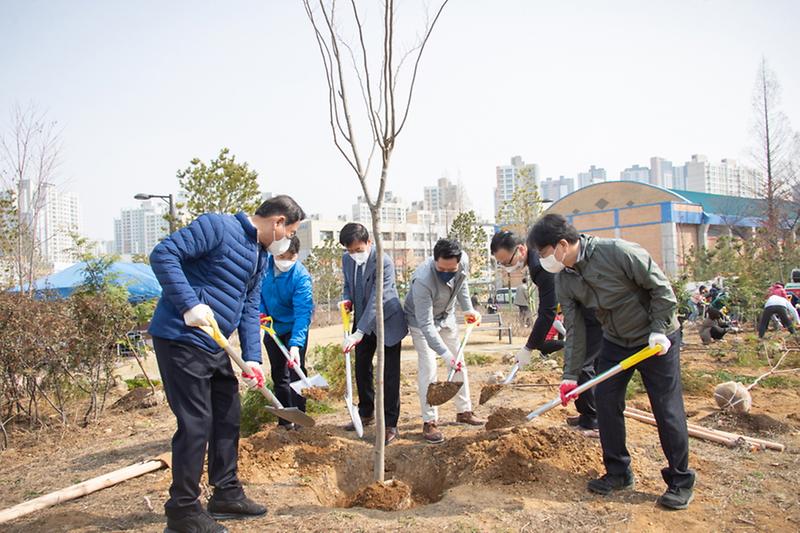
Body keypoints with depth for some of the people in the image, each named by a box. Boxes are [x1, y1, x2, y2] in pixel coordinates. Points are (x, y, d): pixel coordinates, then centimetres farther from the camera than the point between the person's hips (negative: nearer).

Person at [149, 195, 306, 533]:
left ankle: (227, 495, 30)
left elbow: (250, 309, 12)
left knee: (228, 415, 15)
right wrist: (190, 304, -28)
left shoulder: (261, 257, 14)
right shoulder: (217, 226, -12)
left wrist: (252, 358, 0)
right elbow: (163, 254, -19)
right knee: (196, 423, -5)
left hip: (215, 346, 10)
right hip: (182, 339, -9)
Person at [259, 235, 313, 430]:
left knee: (296, 371, -6)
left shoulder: (301, 277, -28)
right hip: (271, 326, 5)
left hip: (294, 328, -5)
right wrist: (261, 312, -9)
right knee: (278, 374, 11)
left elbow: (303, 313, -35)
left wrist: (296, 344, -44)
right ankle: (285, 418, 23)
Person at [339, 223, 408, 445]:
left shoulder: (383, 262, -26)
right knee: (361, 369, 14)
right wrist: (347, 300, -9)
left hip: (387, 322, -6)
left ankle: (390, 425, 5)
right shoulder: (347, 259, -4)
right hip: (363, 322, 7)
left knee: (389, 375, -4)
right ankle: (366, 413, 32)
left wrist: (360, 332, -35)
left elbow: (376, 300, -31)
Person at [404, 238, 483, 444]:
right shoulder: (422, 280, -41)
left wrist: (468, 309, -5)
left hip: (446, 317, 6)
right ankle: (429, 422, -2)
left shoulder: (463, 261, -24)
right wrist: (445, 354, -42)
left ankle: (464, 411, 25)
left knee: (459, 363, 10)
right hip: (421, 321, -6)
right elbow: (426, 325, -39)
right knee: (428, 369, -12)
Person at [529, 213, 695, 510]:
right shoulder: (564, 281, -7)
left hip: (656, 339, -6)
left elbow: (660, 287, -18)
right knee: (605, 402, 4)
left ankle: (681, 482, 14)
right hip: (615, 342, 6)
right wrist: (570, 375, -4)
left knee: (667, 409, -2)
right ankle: (618, 473, 20)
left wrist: (659, 330, -21)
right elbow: (574, 329, -2)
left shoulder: (617, 252, -27)